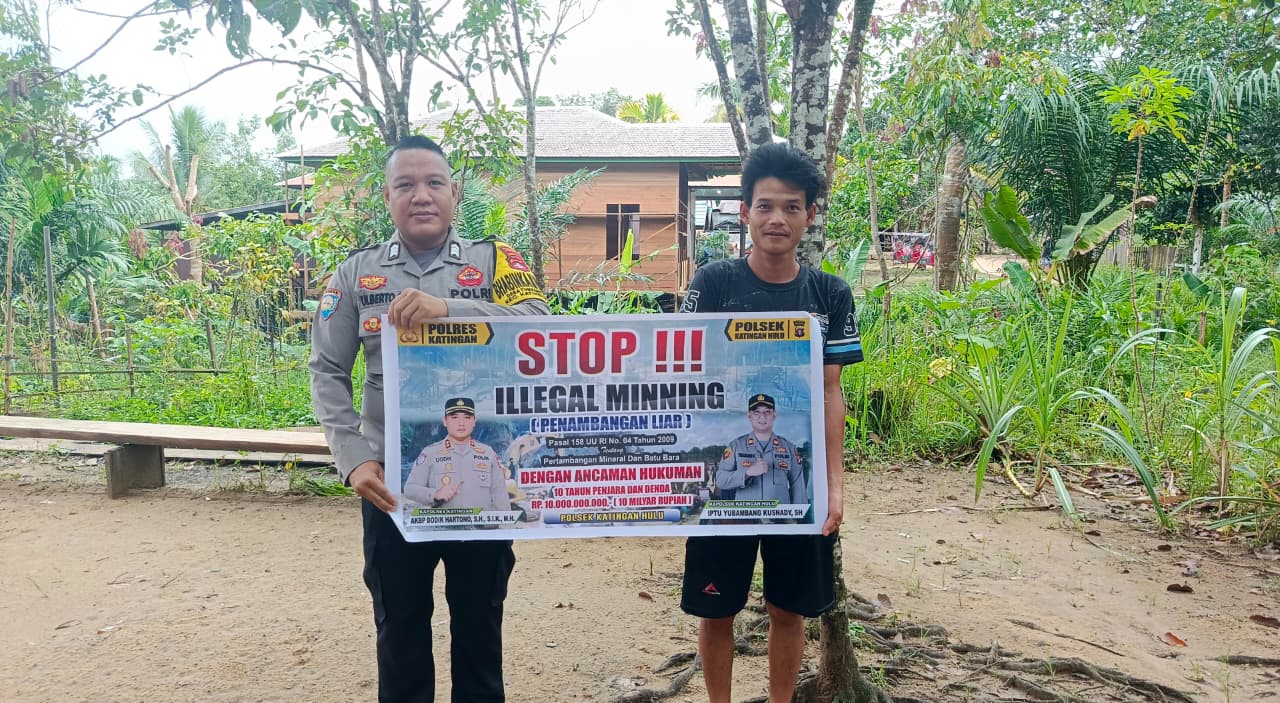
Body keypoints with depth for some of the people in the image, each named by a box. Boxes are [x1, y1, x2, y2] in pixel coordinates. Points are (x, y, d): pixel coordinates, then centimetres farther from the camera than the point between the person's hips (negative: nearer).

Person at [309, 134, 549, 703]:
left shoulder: (494, 262, -1)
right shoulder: (357, 272, 3)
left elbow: (539, 326, -19)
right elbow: (327, 372, 2)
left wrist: (449, 308, -32)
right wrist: (353, 458, -11)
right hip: (392, 481, 1)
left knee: (479, 619, 15)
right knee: (398, 622, 16)